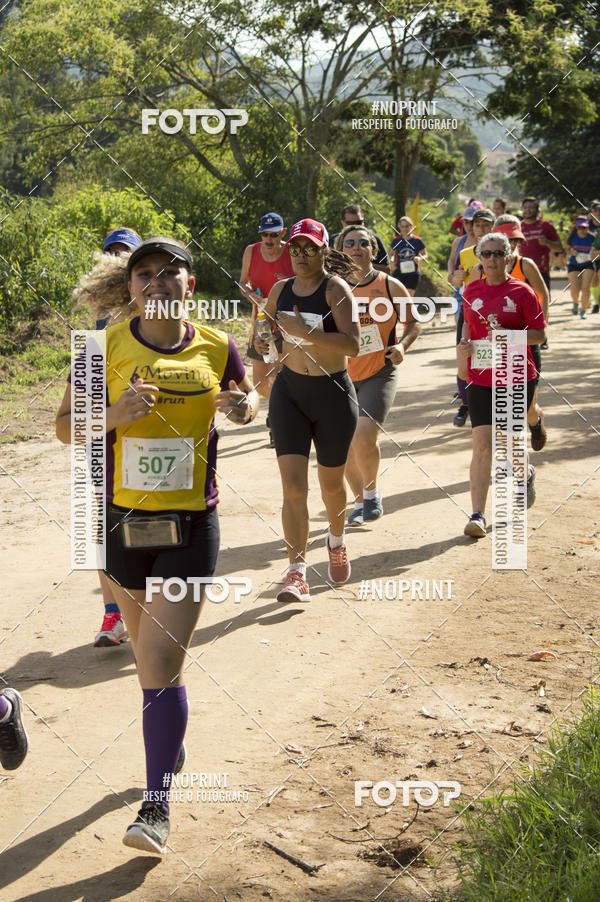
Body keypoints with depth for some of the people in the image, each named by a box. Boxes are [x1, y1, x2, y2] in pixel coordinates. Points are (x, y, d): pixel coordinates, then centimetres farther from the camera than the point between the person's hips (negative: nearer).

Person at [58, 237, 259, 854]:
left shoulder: (216, 349, -2)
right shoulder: (106, 348, -6)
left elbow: (246, 398, 18)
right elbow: (65, 426, 0)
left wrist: (245, 408, -7)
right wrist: (113, 416, -20)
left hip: (190, 526, -1)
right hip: (121, 521, 2)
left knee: (161, 663, -9)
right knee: (148, 651, 19)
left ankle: (156, 806, -1)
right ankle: (169, 740, 48)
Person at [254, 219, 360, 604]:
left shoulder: (336, 289, -12)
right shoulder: (281, 290, 4)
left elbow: (353, 344, -23)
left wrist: (307, 332, -32)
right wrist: (262, 341, -1)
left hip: (334, 393, -3)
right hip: (290, 391, 3)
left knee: (332, 482, 15)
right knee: (293, 487, -10)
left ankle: (337, 540, 46)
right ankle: (297, 573, -8)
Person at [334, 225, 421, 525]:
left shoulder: (390, 286, -4)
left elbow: (413, 323, 5)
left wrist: (402, 345, -13)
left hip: (379, 374, -3)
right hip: (342, 376, 3)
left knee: (364, 436, -20)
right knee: (346, 445, 7)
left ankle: (372, 492, 6)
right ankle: (359, 503, 29)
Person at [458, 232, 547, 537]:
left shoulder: (521, 292, -6)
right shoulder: (472, 291, 6)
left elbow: (539, 335, -6)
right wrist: (465, 346, 4)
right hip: (480, 377, 2)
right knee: (482, 443, -10)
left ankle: (526, 474, 46)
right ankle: (478, 515, -11)